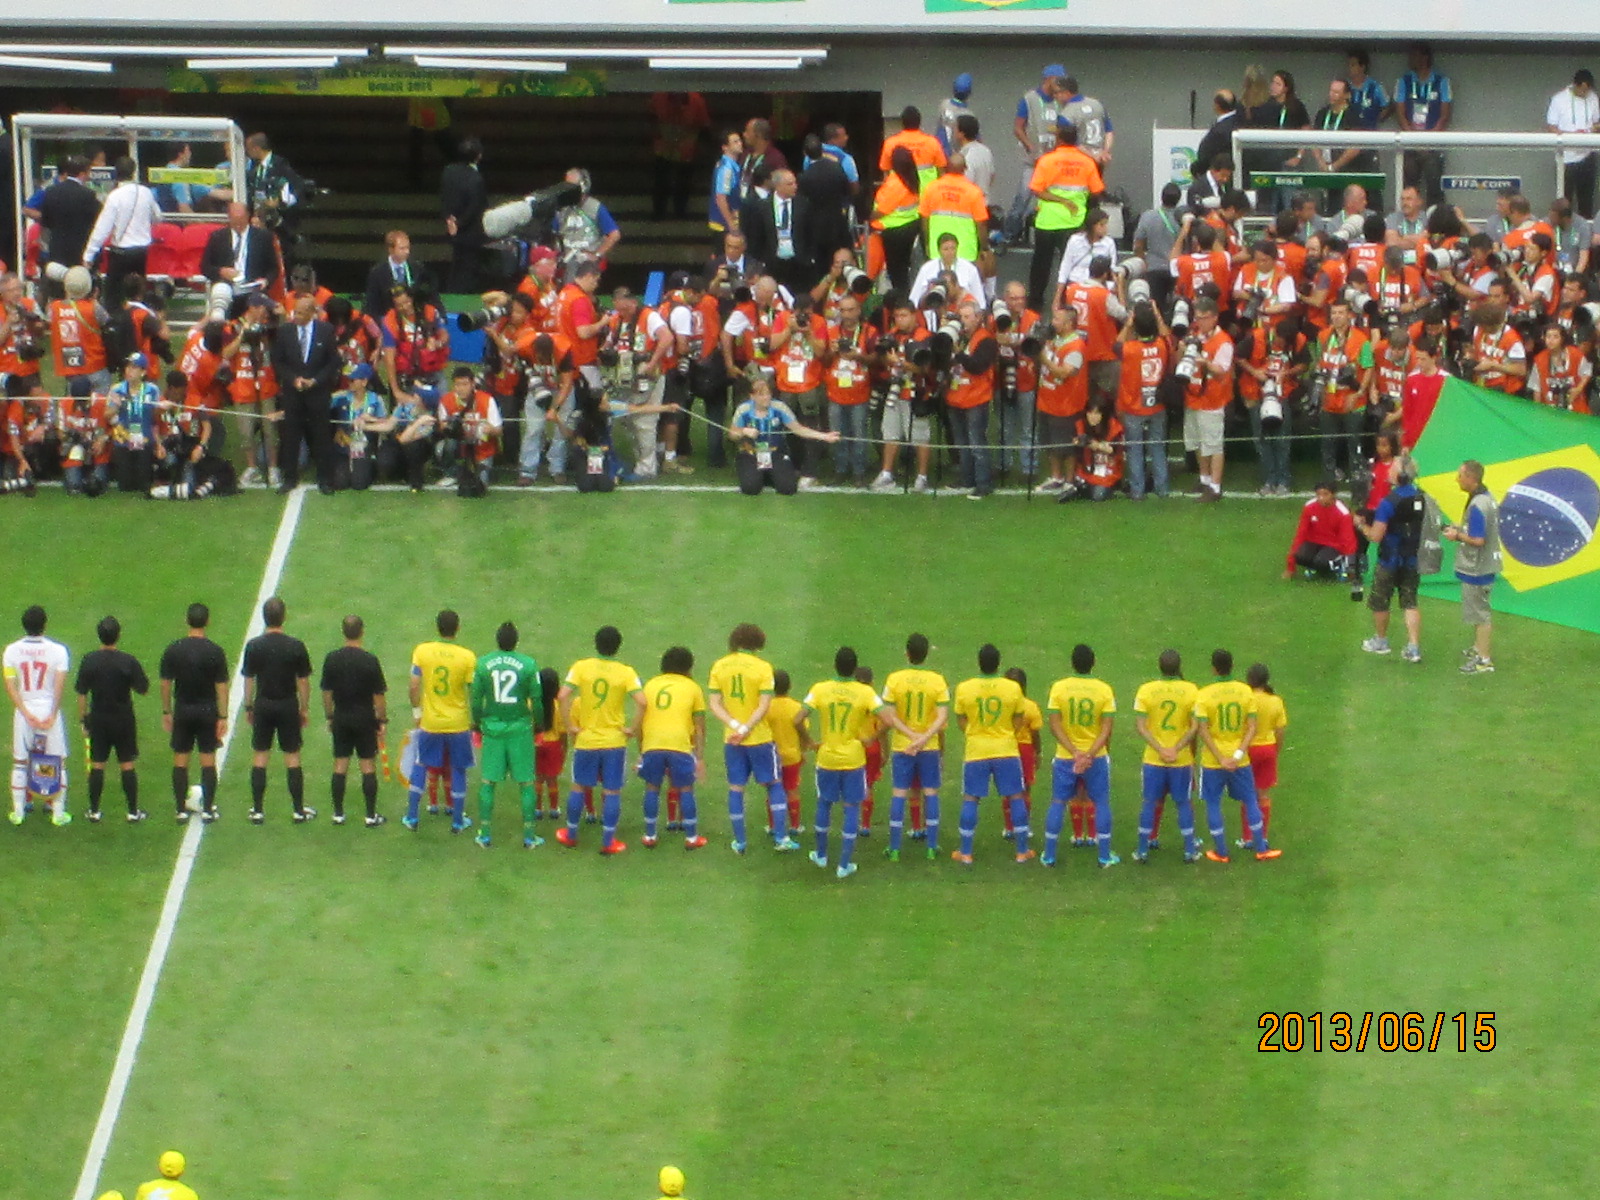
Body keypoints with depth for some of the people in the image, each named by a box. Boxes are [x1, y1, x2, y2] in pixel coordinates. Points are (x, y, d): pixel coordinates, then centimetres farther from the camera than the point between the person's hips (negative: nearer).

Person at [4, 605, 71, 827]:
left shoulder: (12, 650, -4)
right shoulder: (57, 650, -9)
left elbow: (10, 686, -9)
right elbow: (60, 684, -16)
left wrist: (27, 714, -11)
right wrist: (52, 714, -15)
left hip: (23, 710, 1)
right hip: (49, 709, -1)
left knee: (20, 762, 13)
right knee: (57, 762, 9)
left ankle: (18, 811, 16)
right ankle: (58, 812, 10)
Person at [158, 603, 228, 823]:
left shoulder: (173, 650, -5)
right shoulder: (215, 652, -9)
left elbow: (165, 683, 0)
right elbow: (221, 686, -8)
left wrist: (166, 712, 10)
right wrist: (223, 716, -3)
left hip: (182, 711, 1)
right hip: (207, 711, -1)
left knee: (180, 761, 8)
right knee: (208, 760, 6)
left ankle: (181, 810, 8)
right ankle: (207, 810, 7)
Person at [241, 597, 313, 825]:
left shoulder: (254, 646, -7)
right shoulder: (295, 646, -9)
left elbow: (248, 679, -1)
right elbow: (303, 680, -4)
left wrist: (248, 707, 11)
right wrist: (305, 708, 8)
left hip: (263, 706, 1)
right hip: (288, 707, -1)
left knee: (259, 757, 9)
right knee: (293, 757, 7)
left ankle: (257, 811, 9)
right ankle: (299, 811, 10)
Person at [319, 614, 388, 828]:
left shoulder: (332, 659, -5)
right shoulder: (370, 660, -14)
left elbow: (326, 692, 2)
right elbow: (379, 695, -10)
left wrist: (329, 717, 14)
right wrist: (383, 721, 1)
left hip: (341, 719, 3)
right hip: (365, 720, -3)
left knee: (340, 765, 10)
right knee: (368, 766, 5)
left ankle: (338, 814, 13)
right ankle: (371, 816, 7)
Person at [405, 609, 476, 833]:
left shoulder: (422, 651, -10)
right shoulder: (467, 657, -13)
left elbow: (414, 686, -7)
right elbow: (473, 692, -9)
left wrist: (417, 713, 6)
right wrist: (474, 719, 5)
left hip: (429, 722, 1)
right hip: (458, 724, -1)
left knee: (420, 767, 18)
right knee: (458, 771, 14)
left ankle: (411, 817, 19)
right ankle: (458, 821, 19)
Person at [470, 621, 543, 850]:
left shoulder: (482, 664, -4)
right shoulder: (528, 665, -8)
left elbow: (476, 699, 0)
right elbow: (536, 700, -4)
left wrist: (477, 723, 16)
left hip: (492, 727, 1)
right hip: (520, 727, -1)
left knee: (487, 782, 10)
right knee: (526, 782, 7)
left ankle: (485, 834, 12)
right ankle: (529, 836, 9)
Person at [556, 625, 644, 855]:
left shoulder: (581, 667, -6)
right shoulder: (626, 672, -7)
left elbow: (563, 696, -16)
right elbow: (641, 702, -19)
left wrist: (569, 726, -7)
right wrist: (633, 729, -7)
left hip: (586, 740, 1)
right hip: (615, 741, -1)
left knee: (578, 787, 17)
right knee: (612, 791, 6)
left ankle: (571, 836, 26)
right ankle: (608, 842, 8)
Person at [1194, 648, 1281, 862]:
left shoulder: (1205, 695, -12)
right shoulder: (1245, 691, -4)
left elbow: (1202, 731, -16)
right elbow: (1252, 727, -8)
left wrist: (1220, 759, -14)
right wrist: (1239, 754, -11)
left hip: (1212, 762, -2)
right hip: (1240, 761, 2)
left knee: (1213, 804, 11)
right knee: (1250, 801, 15)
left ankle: (1221, 852, 14)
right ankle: (1261, 850, 19)